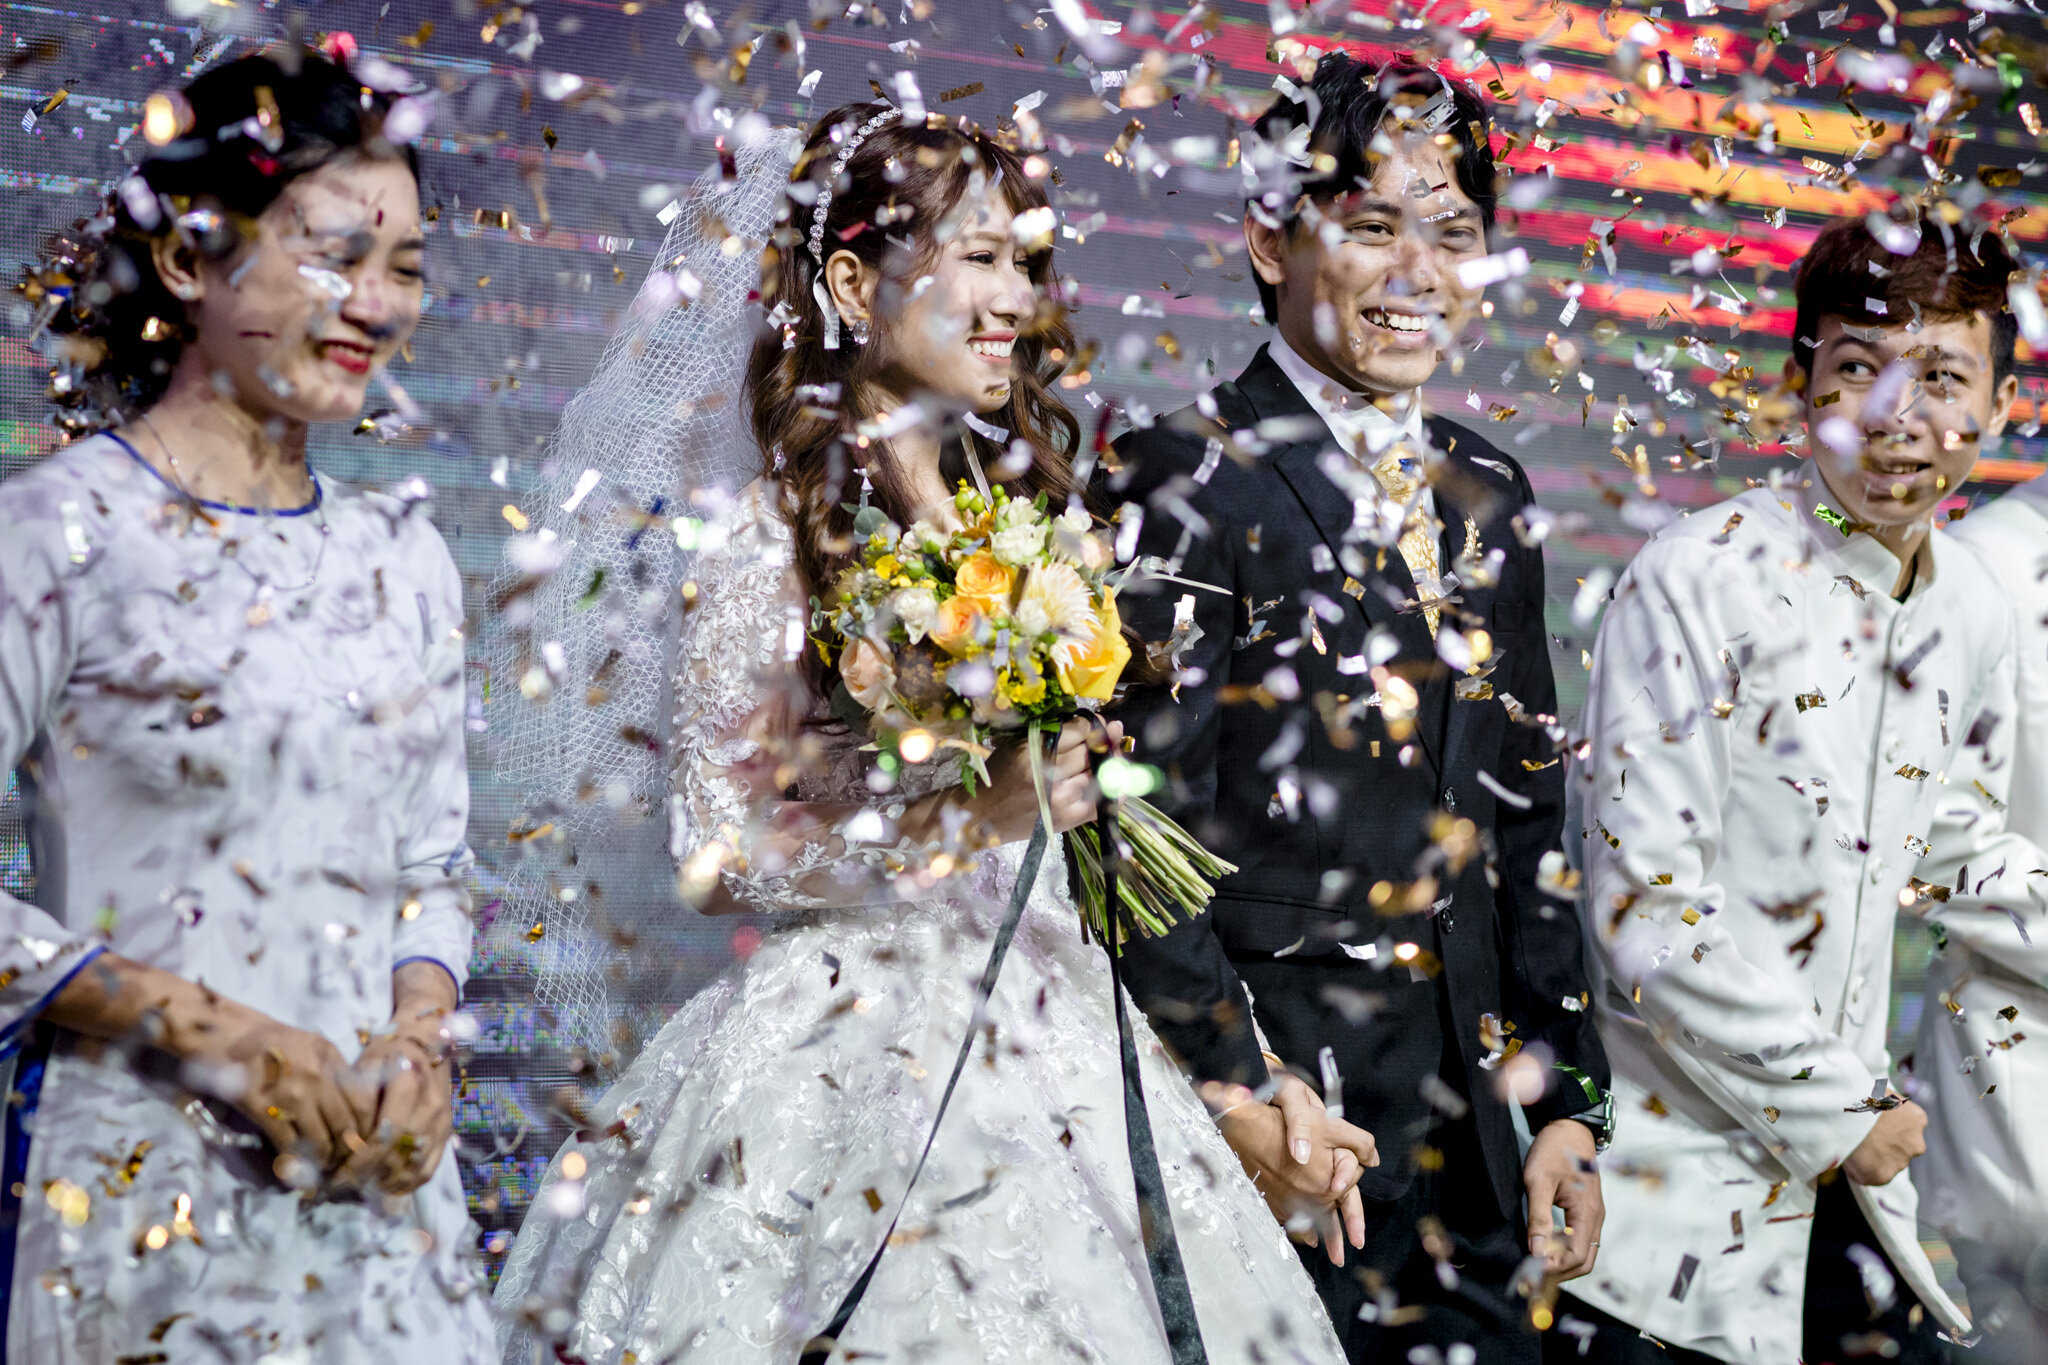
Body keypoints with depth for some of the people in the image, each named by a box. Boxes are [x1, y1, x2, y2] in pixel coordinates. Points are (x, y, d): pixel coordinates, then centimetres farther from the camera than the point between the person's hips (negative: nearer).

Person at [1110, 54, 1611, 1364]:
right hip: (1262, 1067, -6)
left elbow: (1526, 822, 15)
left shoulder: (1487, 496, 13)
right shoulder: (1191, 478, -7)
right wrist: (1235, 1084, -16)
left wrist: (1567, 1098, 10)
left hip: (1465, 1099, 6)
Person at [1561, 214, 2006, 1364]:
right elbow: (1649, 913, -19)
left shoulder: (1978, 613, 5)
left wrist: (1873, 1103, 13)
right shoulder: (1699, 584, -15)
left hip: (1856, 1170, 6)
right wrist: (1833, 1112, -11)